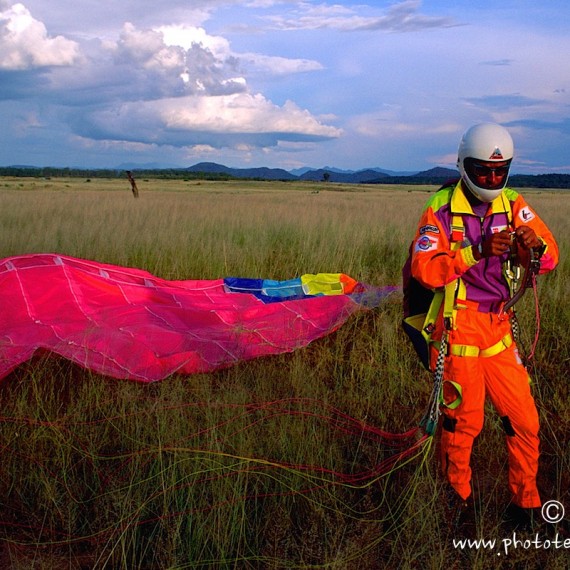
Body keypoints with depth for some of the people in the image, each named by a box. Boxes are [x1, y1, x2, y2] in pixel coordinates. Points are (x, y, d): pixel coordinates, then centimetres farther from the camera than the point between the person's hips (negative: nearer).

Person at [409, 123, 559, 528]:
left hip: (499, 329, 5)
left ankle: (527, 504, 26)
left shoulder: (513, 205, 5)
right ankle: (458, 498, 27)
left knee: (524, 422, 7)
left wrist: (536, 245, -22)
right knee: (463, 421, 5)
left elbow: (551, 260, 1)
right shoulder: (442, 209, -7)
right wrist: (477, 251, -28)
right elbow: (424, 270, -18)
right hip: (458, 328, -4)